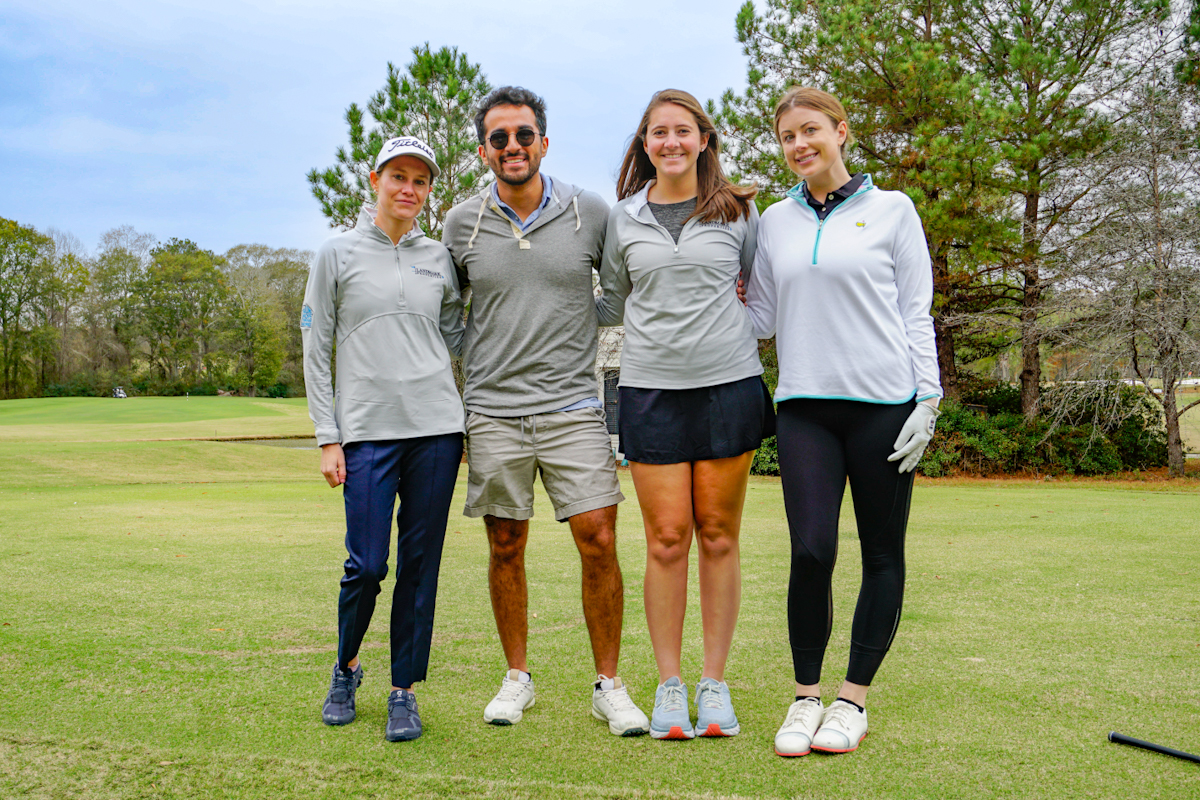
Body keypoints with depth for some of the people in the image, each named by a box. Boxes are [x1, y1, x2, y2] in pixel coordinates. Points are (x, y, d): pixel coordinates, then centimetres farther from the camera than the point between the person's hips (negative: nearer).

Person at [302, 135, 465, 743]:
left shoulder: (438, 258, 12)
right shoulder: (337, 254, 4)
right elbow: (316, 352, 3)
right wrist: (328, 437, -2)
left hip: (436, 427, 3)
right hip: (367, 430, -2)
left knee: (421, 562, 3)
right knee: (366, 564, -5)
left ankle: (404, 690, 16)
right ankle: (346, 668, 23)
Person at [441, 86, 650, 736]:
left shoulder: (591, 214, 1)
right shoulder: (463, 223, 5)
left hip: (574, 406, -1)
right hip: (493, 410, 1)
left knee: (599, 543, -5)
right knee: (505, 549, 8)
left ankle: (609, 684, 10)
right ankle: (517, 677, 25)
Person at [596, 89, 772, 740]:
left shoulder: (737, 212, 7)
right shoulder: (622, 220, 9)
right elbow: (610, 306, 19)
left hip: (729, 386, 0)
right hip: (651, 389, 0)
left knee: (719, 537, 4)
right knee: (666, 540, -1)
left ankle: (714, 682, 14)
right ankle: (669, 685, 11)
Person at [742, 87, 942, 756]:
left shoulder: (891, 210, 5)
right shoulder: (775, 222, 13)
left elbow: (916, 313, 3)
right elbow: (763, 318, 16)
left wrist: (927, 400, -4)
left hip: (883, 403, -1)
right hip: (804, 406, 2)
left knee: (882, 556, 4)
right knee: (811, 550, -9)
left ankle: (854, 700, 17)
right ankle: (806, 696, 10)